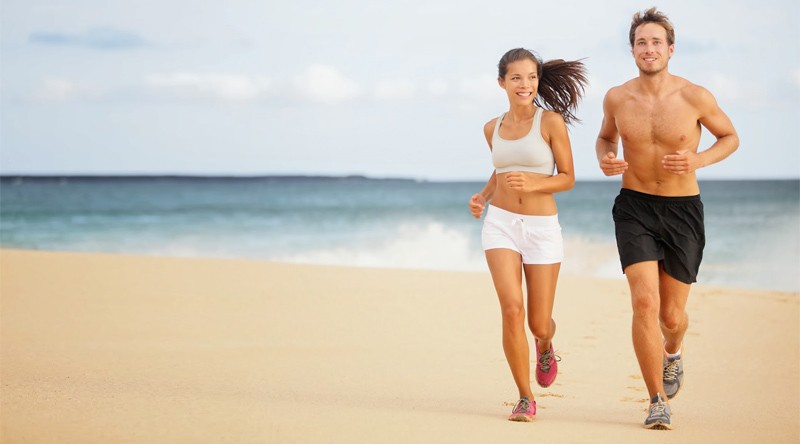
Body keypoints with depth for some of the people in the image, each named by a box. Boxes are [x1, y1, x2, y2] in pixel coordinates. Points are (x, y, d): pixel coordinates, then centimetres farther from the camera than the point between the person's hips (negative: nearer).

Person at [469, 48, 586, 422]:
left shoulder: (551, 121, -5)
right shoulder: (493, 128, 7)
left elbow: (567, 178, -3)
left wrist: (532, 184, -21)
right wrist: (483, 195, 7)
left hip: (542, 227, -2)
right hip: (501, 223, 2)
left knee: (539, 323, 3)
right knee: (512, 308, -17)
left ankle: (544, 346, 44)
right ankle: (525, 399, -3)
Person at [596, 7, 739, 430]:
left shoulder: (695, 97, -10)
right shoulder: (617, 98, -3)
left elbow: (730, 137, 4)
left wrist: (699, 160, -15)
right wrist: (605, 158, -7)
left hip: (683, 209, 0)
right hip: (635, 208, 0)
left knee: (672, 315, 7)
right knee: (644, 302, -16)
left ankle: (673, 352, 47)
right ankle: (658, 402, -5)